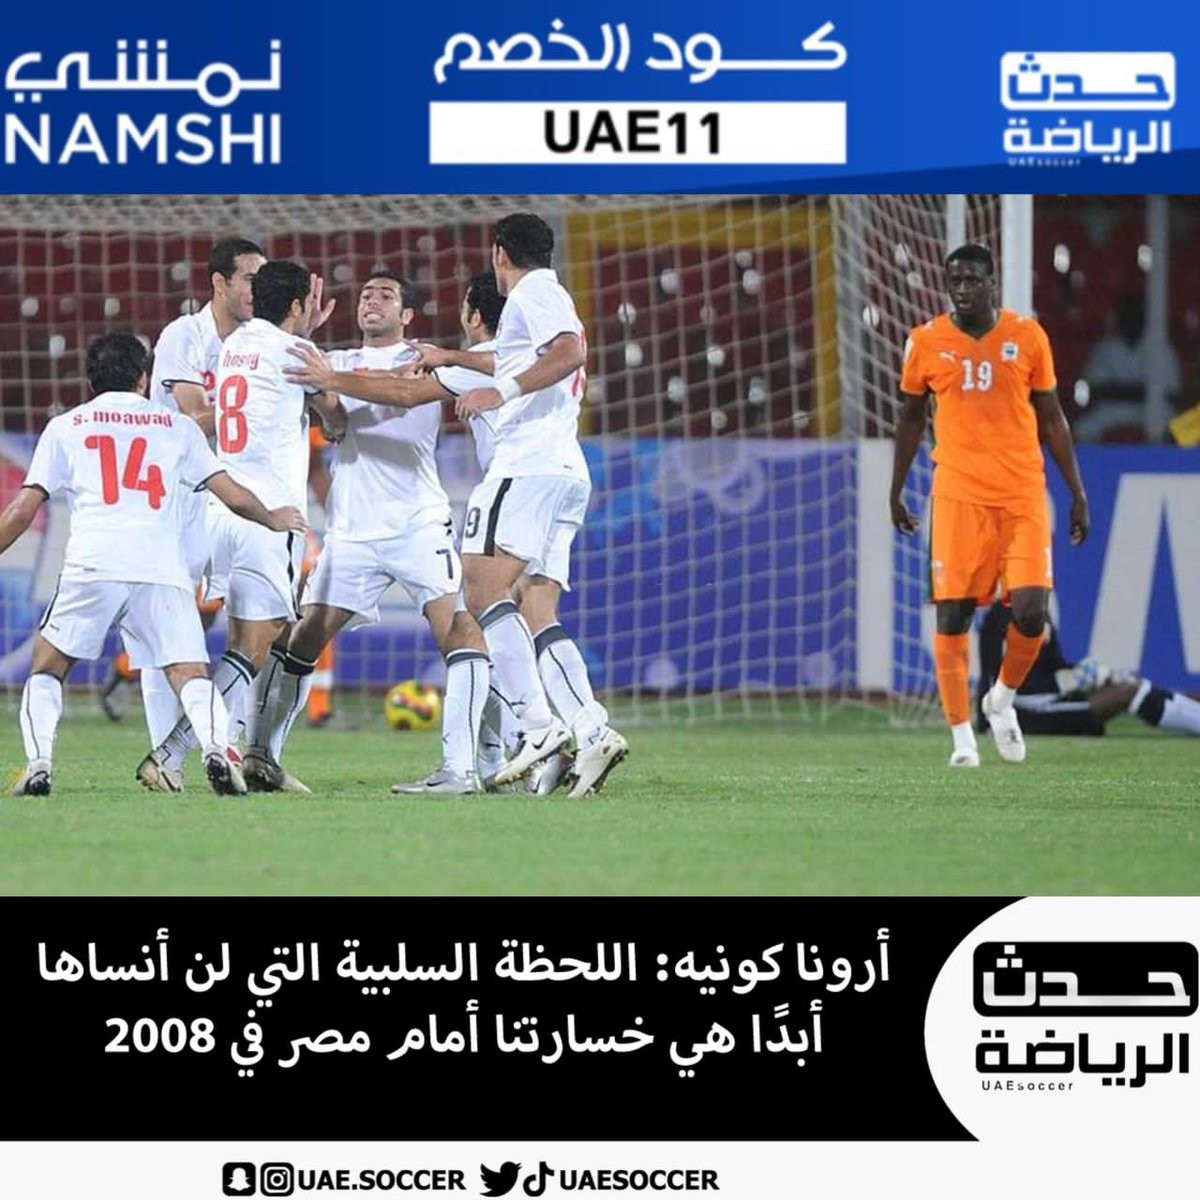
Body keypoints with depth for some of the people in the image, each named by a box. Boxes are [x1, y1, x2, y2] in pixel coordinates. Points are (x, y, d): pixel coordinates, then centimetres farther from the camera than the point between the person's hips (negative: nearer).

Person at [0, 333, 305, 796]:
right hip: (162, 567, 0)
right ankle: (216, 745, -27)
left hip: (92, 563, 0)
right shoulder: (177, 426, 21)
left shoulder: (65, 427, 18)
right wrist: (275, 519, 41)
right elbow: (235, 497, 22)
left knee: (47, 669, 16)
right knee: (190, 675, 1)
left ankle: (38, 764, -2)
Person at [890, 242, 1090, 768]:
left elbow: (1051, 418, 10)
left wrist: (1077, 493, 9)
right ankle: (962, 736, 5)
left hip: (1023, 495, 0)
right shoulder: (926, 342, 2)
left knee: (1032, 612, -9)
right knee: (952, 616, -4)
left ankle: (1002, 699, 19)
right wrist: (896, 492, 16)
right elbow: (910, 418, 14)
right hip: (958, 496, 0)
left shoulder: (1027, 336, 3)